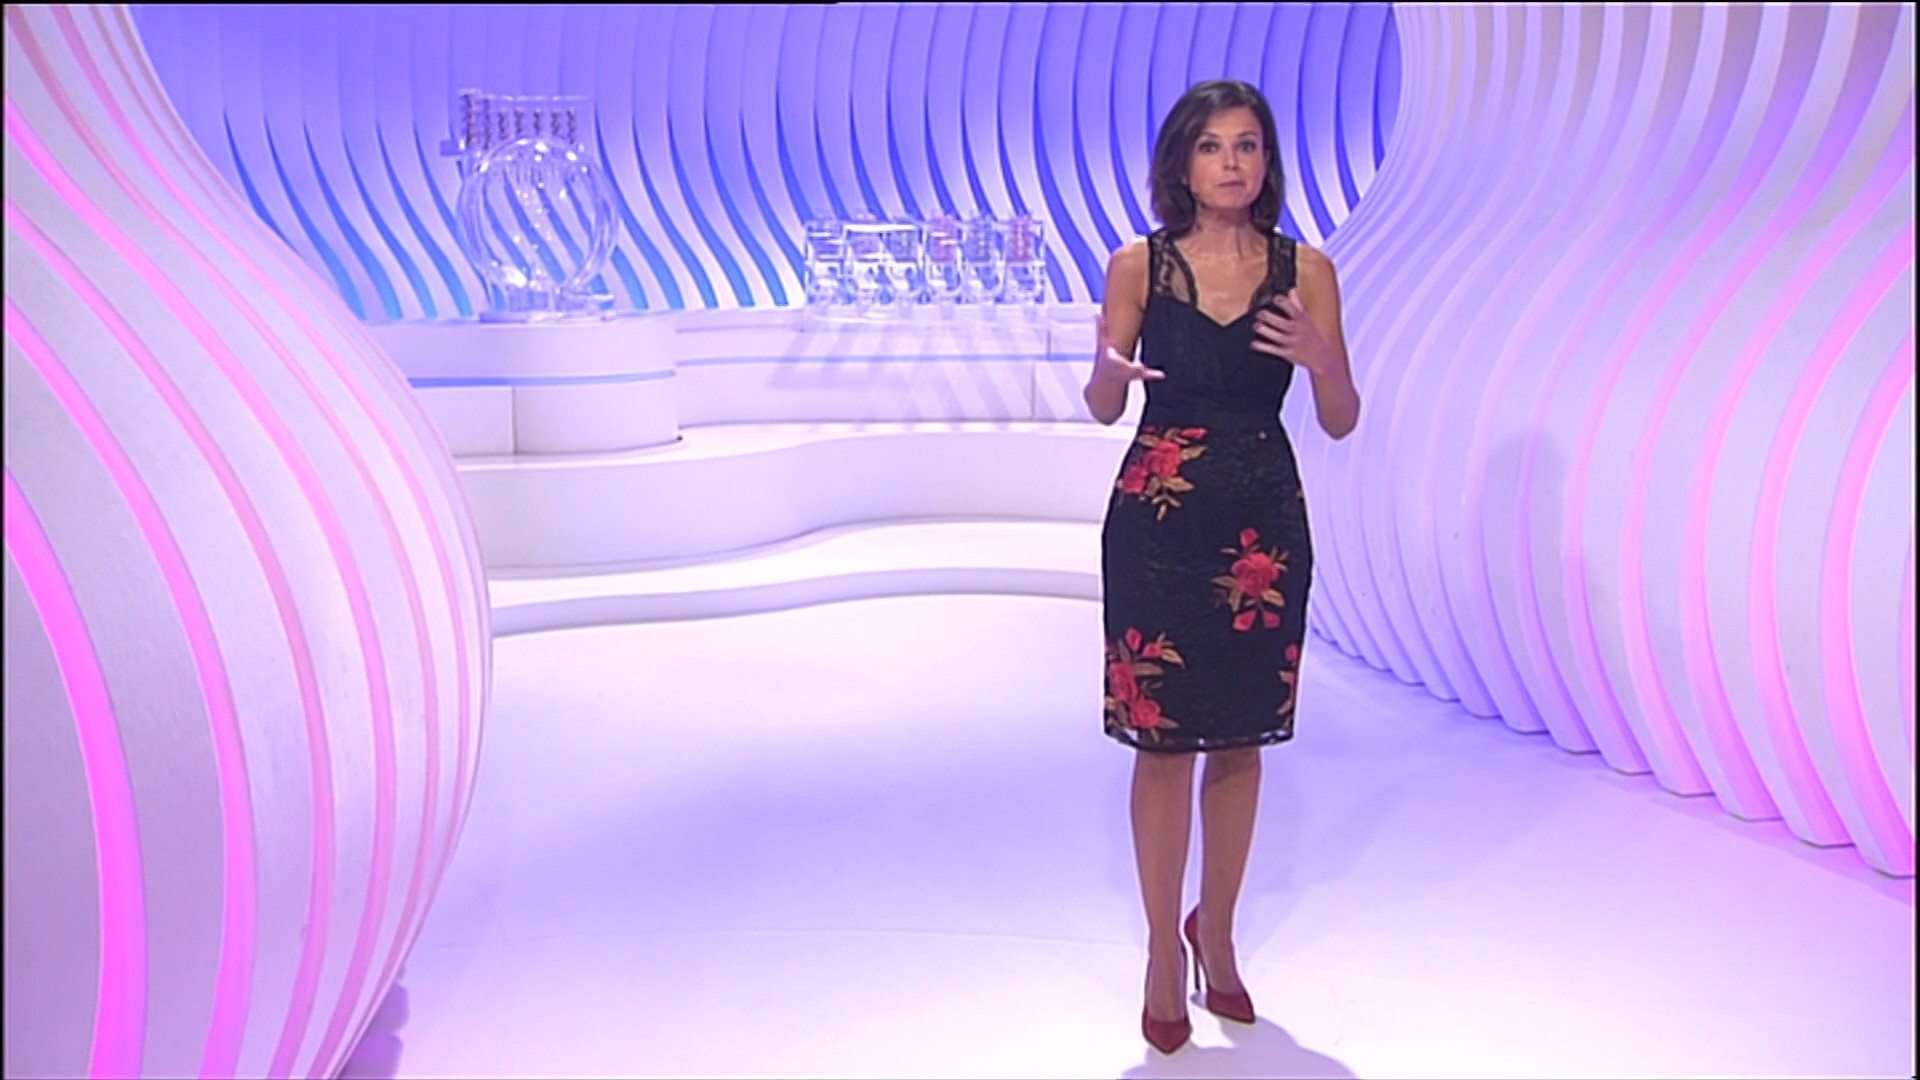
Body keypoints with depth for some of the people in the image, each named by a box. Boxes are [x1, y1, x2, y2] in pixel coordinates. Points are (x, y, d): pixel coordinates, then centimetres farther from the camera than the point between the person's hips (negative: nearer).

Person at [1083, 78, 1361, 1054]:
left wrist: (1321, 359, -18)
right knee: (1162, 740, 2)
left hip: (1263, 523, 1)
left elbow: (1342, 423, 2)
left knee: (1239, 741, 11)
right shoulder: (1138, 265, -1)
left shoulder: (1305, 270, 1)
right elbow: (1103, 410, 6)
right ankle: (1165, 950, 20)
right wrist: (1110, 370, -17)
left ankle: (1217, 931, 32)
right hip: (1157, 521, -1)